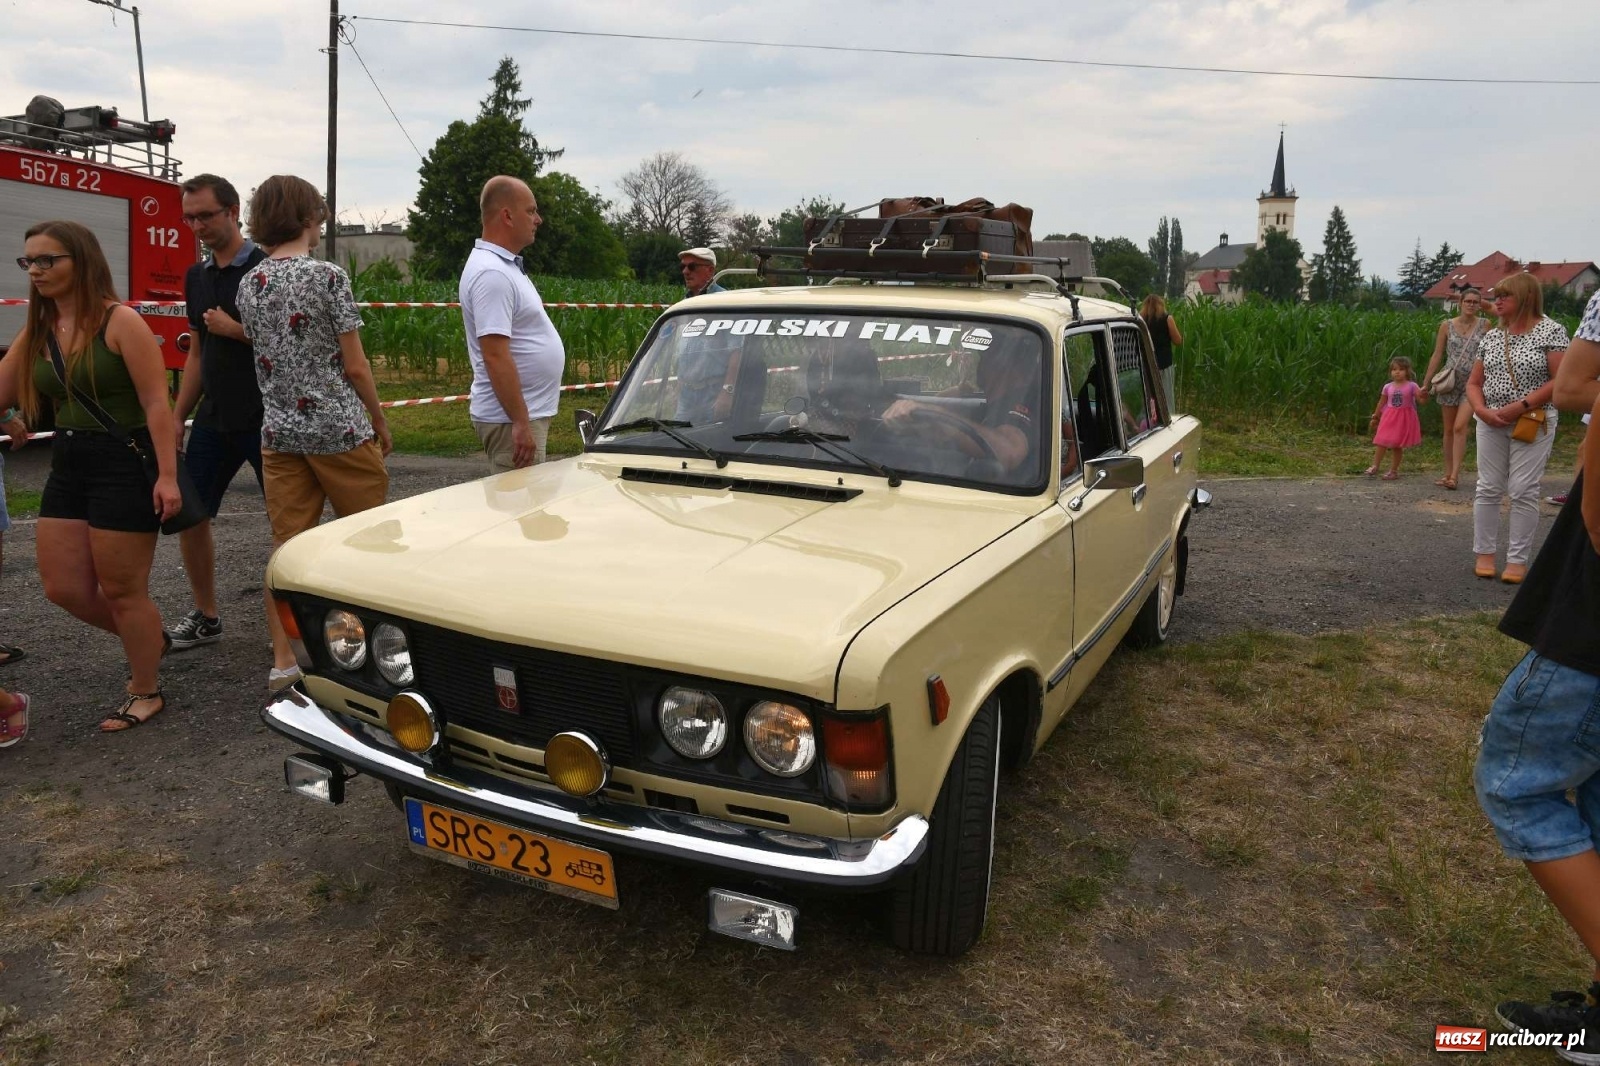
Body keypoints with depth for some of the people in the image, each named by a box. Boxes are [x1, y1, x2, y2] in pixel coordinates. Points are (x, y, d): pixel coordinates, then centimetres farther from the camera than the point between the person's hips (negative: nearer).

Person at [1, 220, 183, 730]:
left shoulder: (120, 321, -12)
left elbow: (156, 403, -16)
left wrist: (167, 475, -21)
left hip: (125, 464, -7)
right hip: (67, 468, 7)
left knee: (121, 590, 3)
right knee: (63, 588, 10)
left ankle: (146, 692, 21)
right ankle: (147, 639, 36)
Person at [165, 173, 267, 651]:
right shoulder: (197, 276, 13)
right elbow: (198, 353, 17)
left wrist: (236, 330, -16)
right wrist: (177, 418, 14)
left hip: (266, 418, -7)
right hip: (215, 419, 7)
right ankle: (205, 617, 22)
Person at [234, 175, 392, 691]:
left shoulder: (248, 284, 7)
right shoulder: (328, 276, -11)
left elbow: (265, 352, 14)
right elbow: (355, 366, -10)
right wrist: (380, 422, 1)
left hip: (279, 432, 5)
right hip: (339, 429, -5)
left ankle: (283, 661, 7)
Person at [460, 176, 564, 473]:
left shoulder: (505, 266, 15)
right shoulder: (491, 273, -18)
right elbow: (495, 355, -24)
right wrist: (521, 422, -25)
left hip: (526, 413, 10)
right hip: (511, 418, -10)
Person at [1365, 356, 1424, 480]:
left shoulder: (1411, 386, -5)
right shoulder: (1388, 387, 4)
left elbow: (1420, 400, -11)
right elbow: (1381, 403, 13)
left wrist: (1422, 396, -33)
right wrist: (1375, 417, 16)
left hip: (1404, 418, -2)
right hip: (1389, 417, 3)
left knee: (1397, 445, 4)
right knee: (1381, 442, -3)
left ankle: (1394, 470, 13)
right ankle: (1375, 466, 5)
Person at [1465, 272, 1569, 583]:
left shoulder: (1550, 330, -5)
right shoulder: (1490, 336, 9)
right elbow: (1474, 382, 11)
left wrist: (1521, 406, -19)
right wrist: (1482, 410, -8)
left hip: (1533, 423, -4)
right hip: (1491, 423, 4)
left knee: (1524, 491, -3)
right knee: (1488, 488, 6)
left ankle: (1518, 559, 5)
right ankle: (1484, 553, 14)